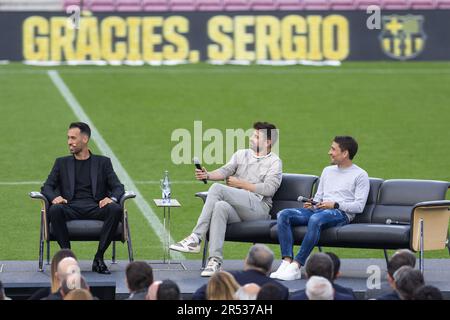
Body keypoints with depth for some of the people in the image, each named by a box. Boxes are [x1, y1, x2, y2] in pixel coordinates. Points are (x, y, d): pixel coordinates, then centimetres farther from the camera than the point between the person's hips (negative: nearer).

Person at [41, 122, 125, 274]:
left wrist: (112, 198, -16)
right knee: (55, 210, -34)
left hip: (95, 207, 0)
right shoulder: (62, 163, 22)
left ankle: (99, 257, -26)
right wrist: (54, 197, -12)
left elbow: (118, 187, 9)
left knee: (115, 209, -32)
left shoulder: (103, 162, 19)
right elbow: (47, 186, 13)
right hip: (71, 207, 0)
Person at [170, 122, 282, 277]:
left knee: (217, 188, -26)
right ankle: (215, 261, -43)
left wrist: (240, 184, -3)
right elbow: (226, 170, 8)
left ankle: (195, 238, -30)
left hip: (258, 207, -4)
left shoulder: (274, 162, 11)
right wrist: (207, 175, -13)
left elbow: (269, 188, -4)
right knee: (220, 206, -35)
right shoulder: (241, 154, 25)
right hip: (237, 211, 4)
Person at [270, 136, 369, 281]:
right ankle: (286, 262, -30)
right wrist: (311, 205, 4)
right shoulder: (328, 171, 27)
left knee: (316, 219, -41)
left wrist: (335, 205, -16)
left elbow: (359, 206, -5)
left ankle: (296, 265, -40)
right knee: (283, 215, -18)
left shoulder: (360, 175, 5)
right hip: (318, 209, 7)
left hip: (341, 213, -7)